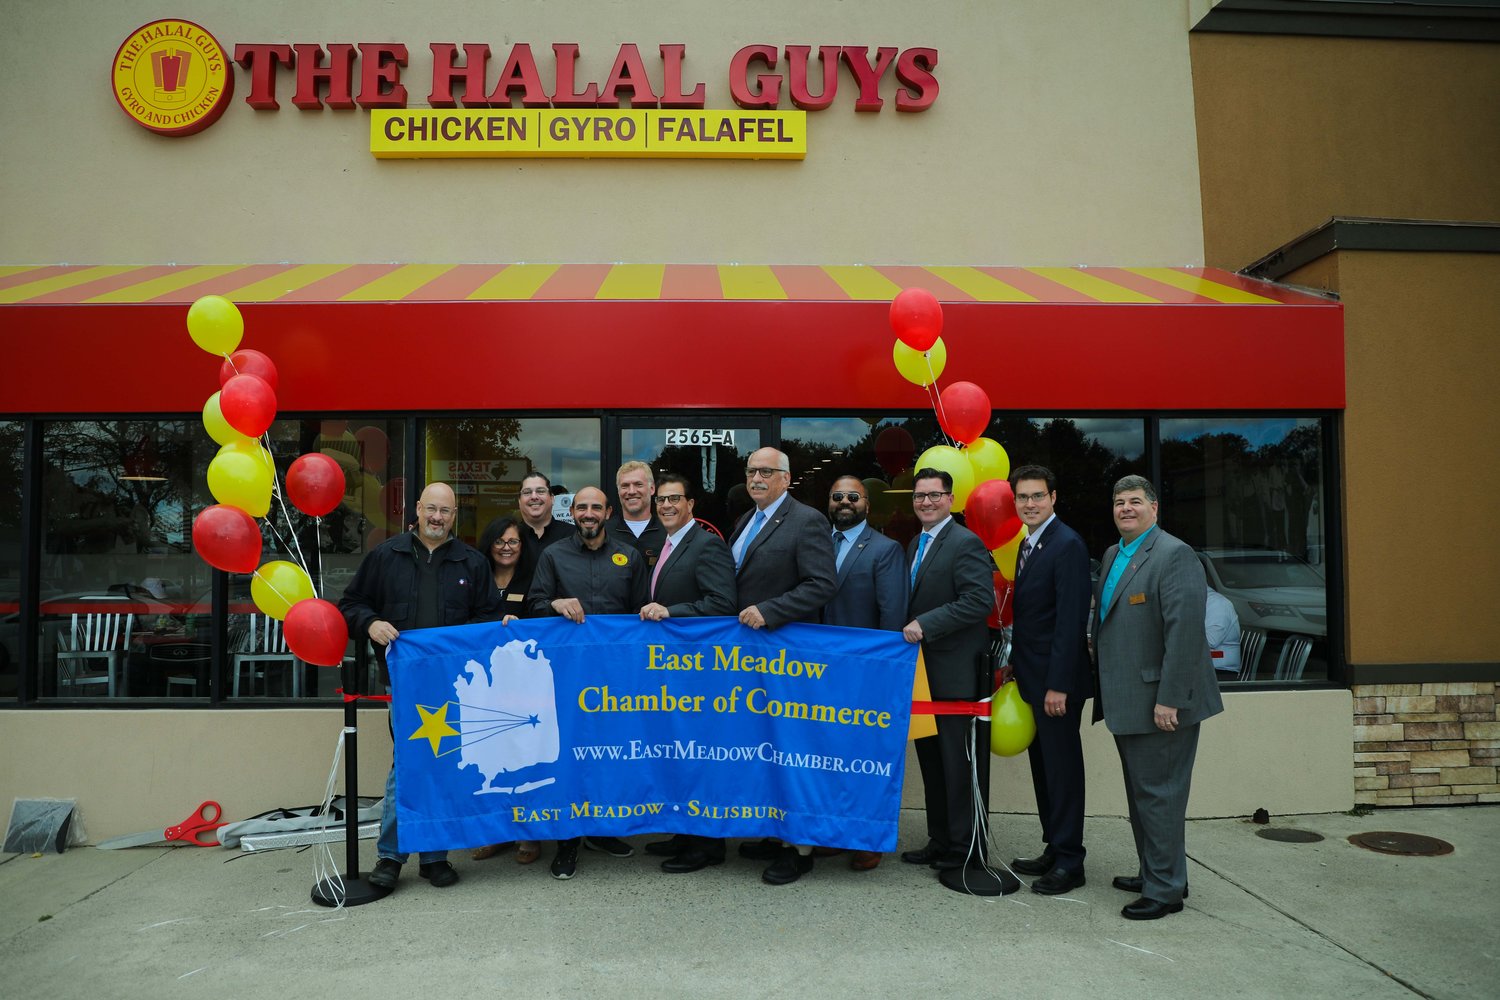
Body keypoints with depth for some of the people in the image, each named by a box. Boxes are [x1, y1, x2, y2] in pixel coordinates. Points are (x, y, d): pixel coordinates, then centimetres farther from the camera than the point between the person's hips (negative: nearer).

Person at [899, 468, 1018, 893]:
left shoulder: (966, 543, -12)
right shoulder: (914, 546, 16)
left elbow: (980, 600, -22)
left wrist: (925, 625, -23)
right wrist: (909, 630, 7)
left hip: (956, 674, -9)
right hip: (924, 673, 9)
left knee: (961, 763, -1)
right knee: (932, 760, 15)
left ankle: (967, 853, 10)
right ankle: (941, 842, 27)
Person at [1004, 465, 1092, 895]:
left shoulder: (1067, 545, -15)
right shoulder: (1028, 545, 13)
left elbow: (1071, 620, -20)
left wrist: (1058, 684, -22)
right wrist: (1016, 665, 12)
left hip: (1055, 680, -9)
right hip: (1032, 678, 9)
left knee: (1062, 769, 0)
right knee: (1042, 767, 15)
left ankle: (1069, 863, 10)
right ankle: (1053, 850, 27)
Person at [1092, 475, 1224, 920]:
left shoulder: (1174, 555, -15)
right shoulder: (1111, 556, 14)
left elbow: (1185, 630, -21)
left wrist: (1169, 699, -24)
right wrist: (1106, 691, 14)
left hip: (1159, 702, -9)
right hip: (1125, 701, 9)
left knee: (1159, 795, -1)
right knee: (1140, 795, 19)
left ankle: (1165, 890, 11)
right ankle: (1152, 874, 33)